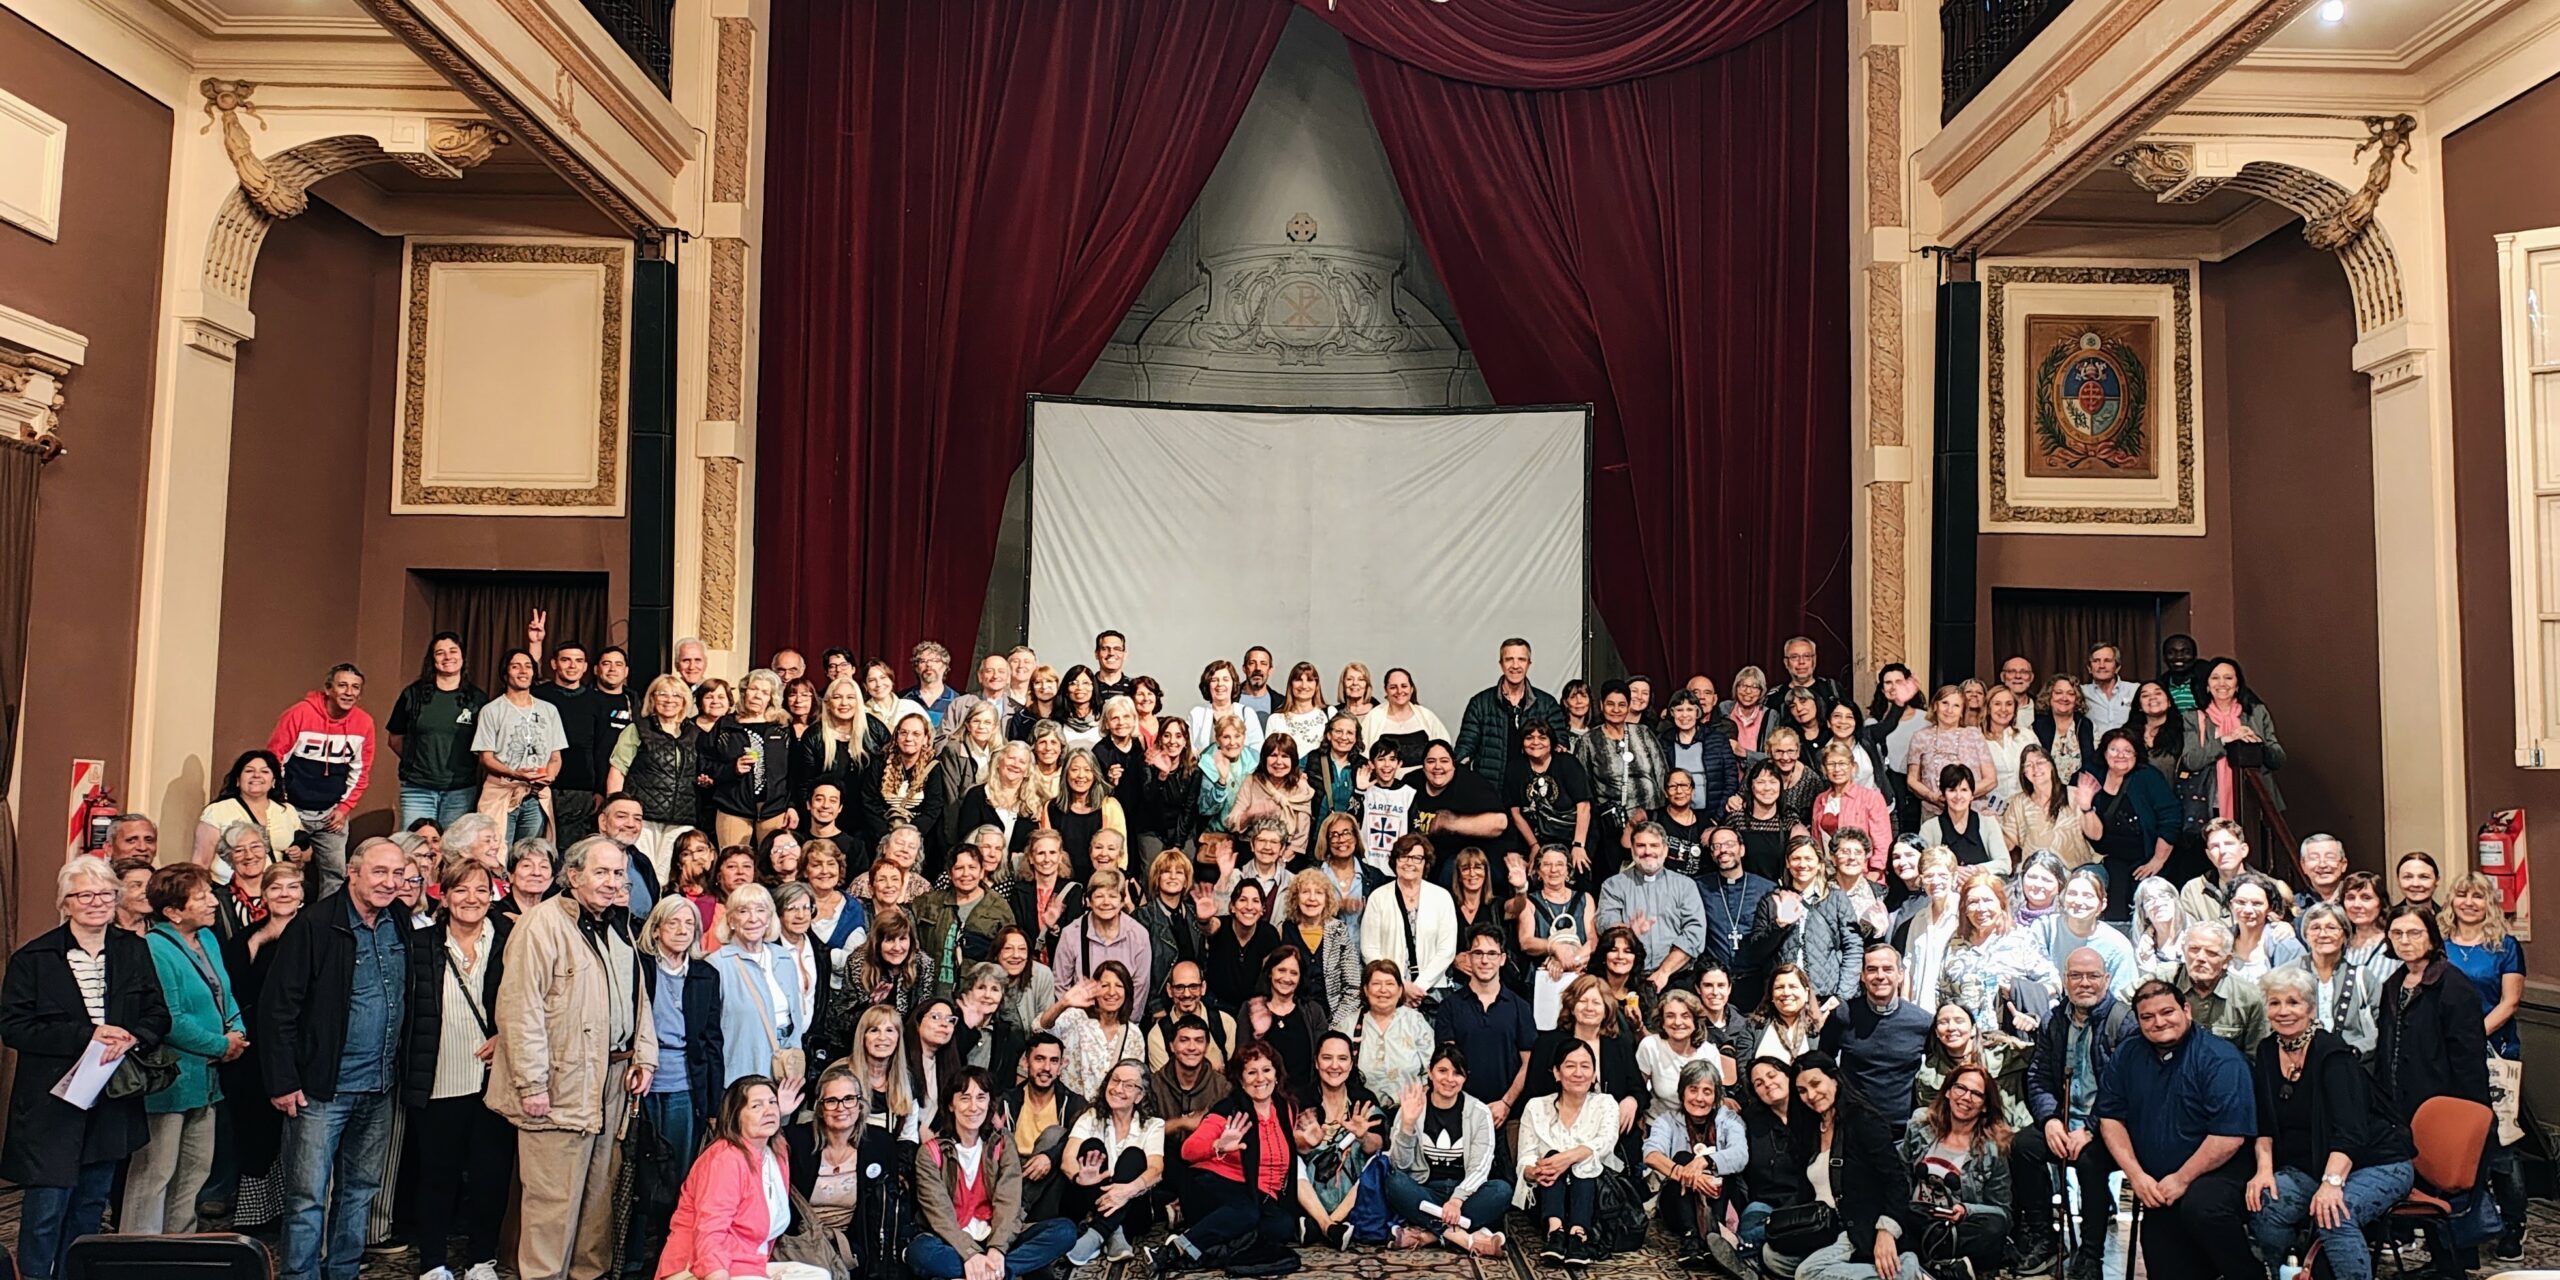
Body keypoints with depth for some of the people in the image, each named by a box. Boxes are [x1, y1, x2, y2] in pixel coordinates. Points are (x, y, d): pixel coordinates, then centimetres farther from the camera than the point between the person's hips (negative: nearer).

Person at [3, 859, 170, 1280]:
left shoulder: (135, 951, 5)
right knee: (45, 1208, -3)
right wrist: (86, 1035, -18)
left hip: (112, 1102, 4)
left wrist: (131, 1037, -16)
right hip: (51, 1104, -4)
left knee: (91, 1206, 13)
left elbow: (158, 1015, 6)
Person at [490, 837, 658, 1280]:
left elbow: (638, 998, 22)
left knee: (600, 1190, 14)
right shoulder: (543, 923, -12)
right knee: (555, 1196, -3)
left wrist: (644, 1057, 10)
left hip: (611, 1084, 8)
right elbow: (520, 1007, -17)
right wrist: (531, 1082, -20)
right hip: (562, 1085, -8)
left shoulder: (617, 932, 15)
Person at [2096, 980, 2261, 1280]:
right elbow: (2110, 1118, 5)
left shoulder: (2220, 1059, -13)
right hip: (2157, 1191, 5)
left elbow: (2229, 1137, -20)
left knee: (2201, 1206, -37)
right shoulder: (2127, 1057, 5)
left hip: (2216, 1174, -5)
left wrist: (2181, 1179, -15)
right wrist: (2136, 1175, -7)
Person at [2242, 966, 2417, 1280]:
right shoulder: (2268, 1053, 4)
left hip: (2376, 1165, -5)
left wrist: (2332, 1182, -39)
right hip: (2310, 1167, 6)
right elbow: (2265, 1123, 5)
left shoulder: (2331, 1053, -16)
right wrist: (2264, 1168, -11)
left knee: (2335, 1216, -34)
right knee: (2263, 1205, -22)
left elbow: (2349, 1129, -26)